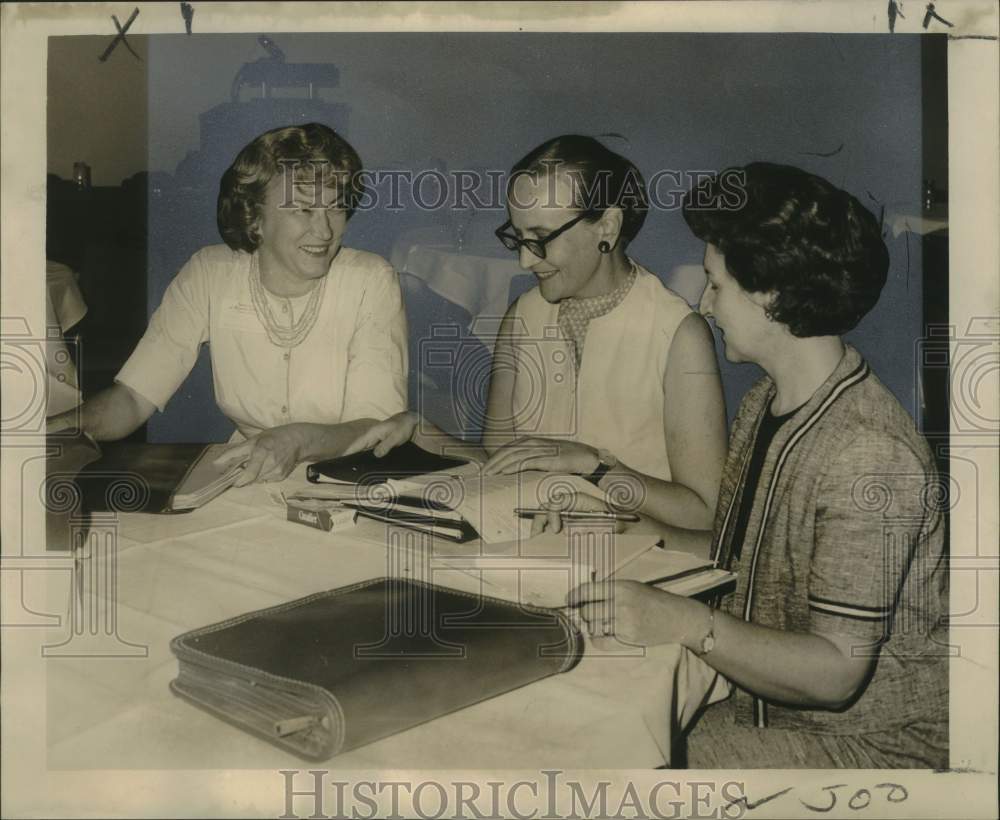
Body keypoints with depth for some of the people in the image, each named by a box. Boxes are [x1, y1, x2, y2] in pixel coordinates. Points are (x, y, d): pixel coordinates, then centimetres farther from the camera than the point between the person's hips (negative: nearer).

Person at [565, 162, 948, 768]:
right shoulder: (765, 405, 4)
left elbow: (835, 672, -25)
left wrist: (685, 622, -34)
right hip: (763, 704, 8)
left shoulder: (867, 452, -25)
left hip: (872, 740, -7)